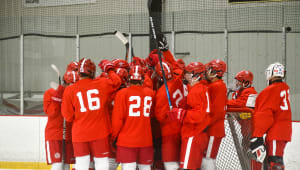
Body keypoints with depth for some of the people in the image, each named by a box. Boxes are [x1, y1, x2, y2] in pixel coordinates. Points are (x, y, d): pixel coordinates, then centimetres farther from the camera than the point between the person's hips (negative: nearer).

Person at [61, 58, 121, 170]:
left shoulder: (70, 90, -3)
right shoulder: (102, 84, -4)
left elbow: (68, 116, -1)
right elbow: (116, 81, 13)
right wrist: (110, 69, 27)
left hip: (79, 134, 0)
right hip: (99, 133, 0)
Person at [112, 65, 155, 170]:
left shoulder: (123, 93, -8)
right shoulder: (150, 93, 2)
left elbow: (117, 119, -7)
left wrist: (114, 136, 6)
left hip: (127, 140, -3)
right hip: (145, 140, 3)